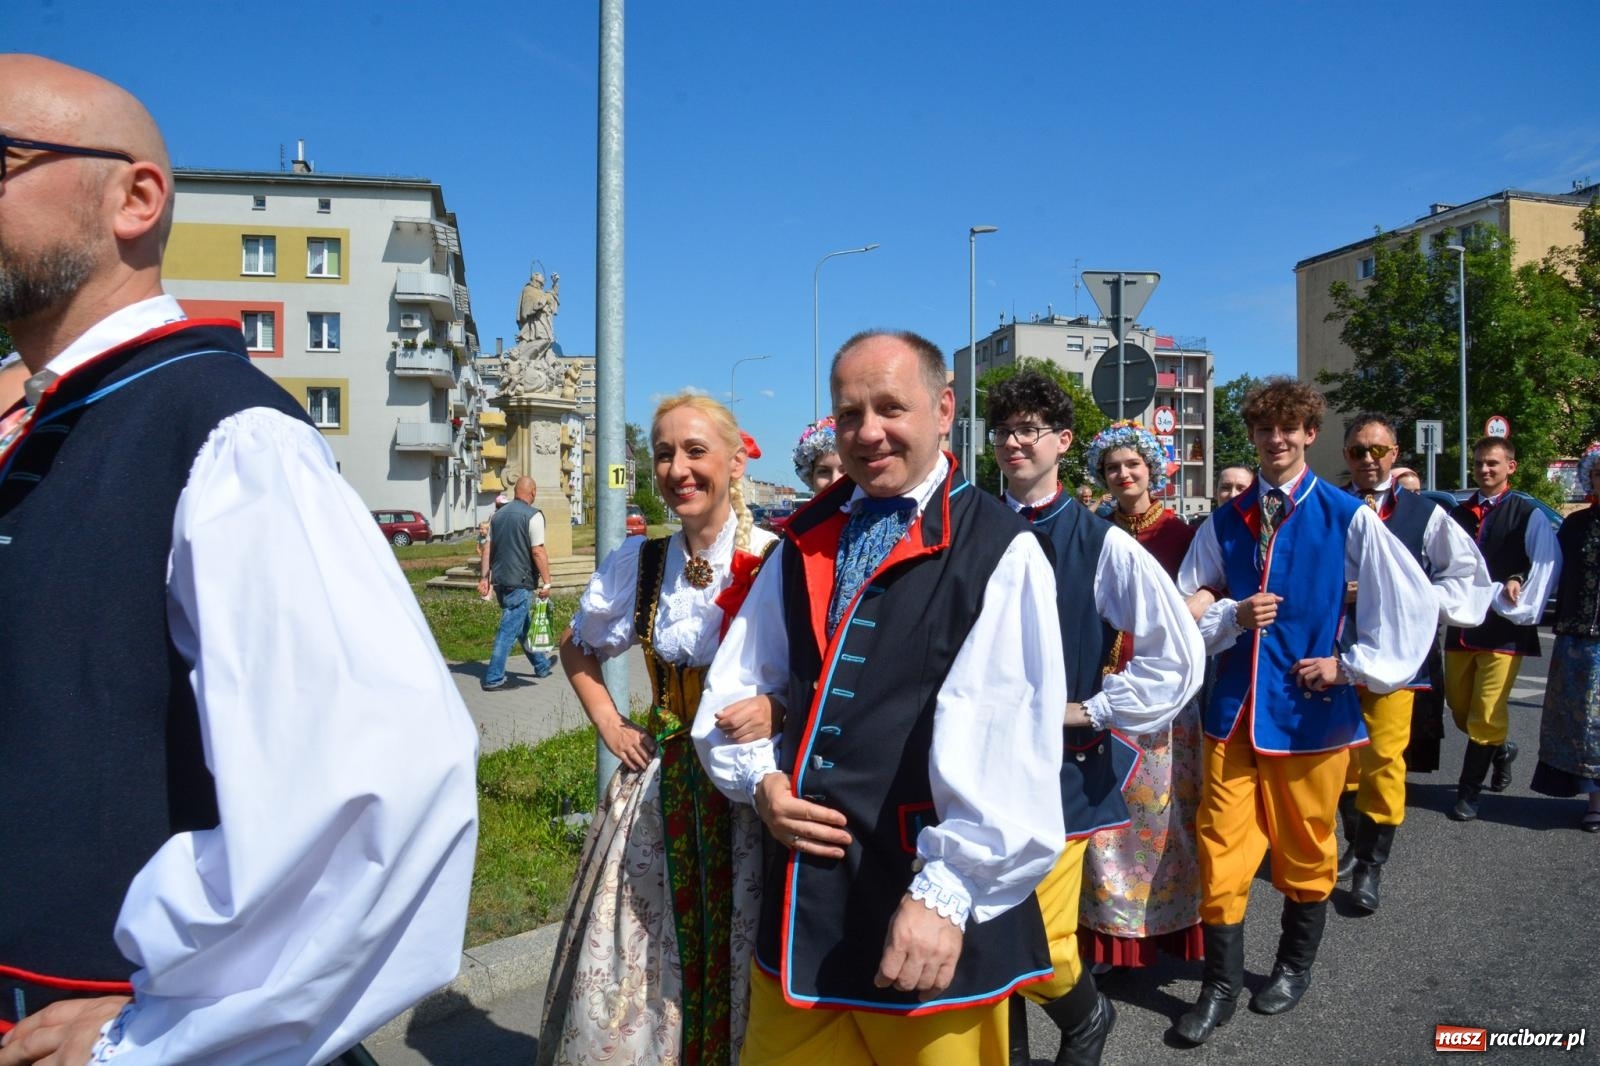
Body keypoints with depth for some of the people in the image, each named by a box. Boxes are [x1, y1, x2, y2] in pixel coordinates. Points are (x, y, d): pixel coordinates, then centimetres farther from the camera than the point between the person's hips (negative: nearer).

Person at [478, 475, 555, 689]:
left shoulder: (498, 514, 11)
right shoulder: (533, 515, -10)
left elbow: (488, 548, 11)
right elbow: (538, 552, -15)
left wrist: (484, 577, 14)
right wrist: (546, 583, -12)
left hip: (499, 580, 8)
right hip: (520, 582, -8)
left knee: (524, 625, 20)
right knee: (510, 629, -4)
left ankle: (541, 666, 34)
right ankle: (493, 678, -5)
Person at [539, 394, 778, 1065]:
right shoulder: (638, 563, 3)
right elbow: (578, 647, 20)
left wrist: (777, 710, -22)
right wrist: (607, 723, 9)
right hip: (658, 786, 4)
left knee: (739, 955, 7)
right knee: (637, 959, 9)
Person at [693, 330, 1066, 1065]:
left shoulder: (999, 551, -11)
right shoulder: (805, 541, 8)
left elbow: (1005, 745, -18)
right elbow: (734, 688, 13)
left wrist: (947, 893, -20)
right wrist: (760, 780, -3)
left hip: (926, 902, -5)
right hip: (802, 892, 5)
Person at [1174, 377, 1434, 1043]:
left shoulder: (1348, 517, -4)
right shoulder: (1224, 523, 5)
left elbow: (1411, 603, -1)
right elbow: (1187, 608, 10)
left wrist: (1350, 665, -4)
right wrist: (1232, 616, -9)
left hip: (1310, 707, -2)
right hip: (1235, 707, 2)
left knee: (1305, 849, 13)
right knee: (1221, 847, 2)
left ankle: (1295, 967, 36)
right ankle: (1220, 985, 18)